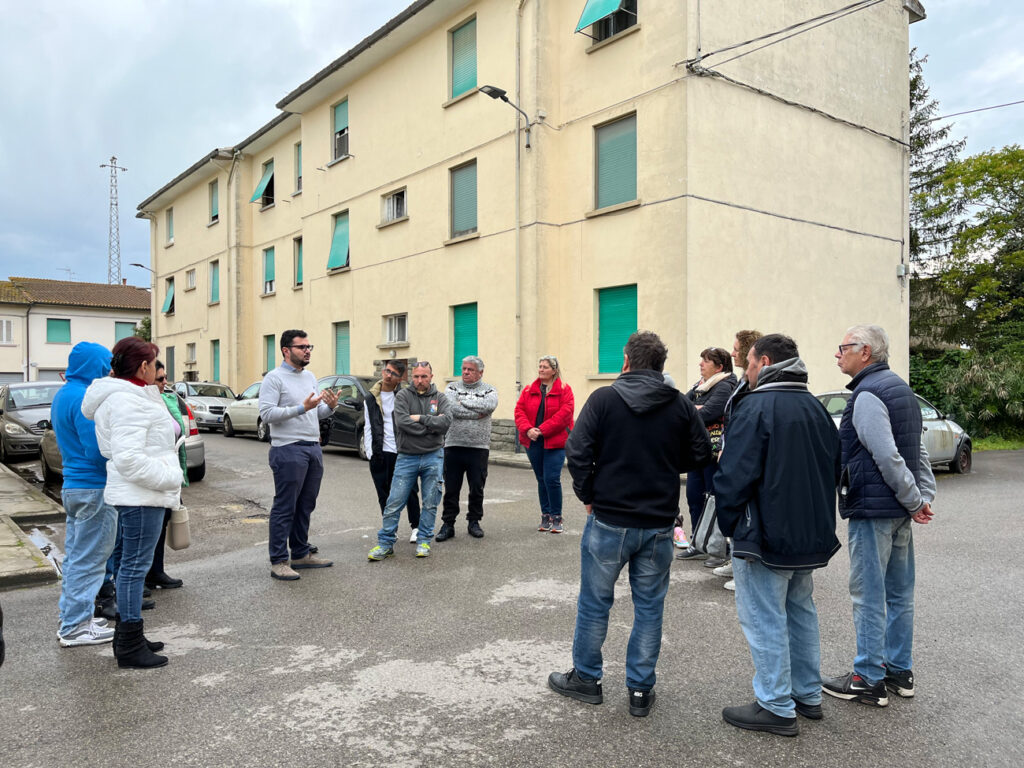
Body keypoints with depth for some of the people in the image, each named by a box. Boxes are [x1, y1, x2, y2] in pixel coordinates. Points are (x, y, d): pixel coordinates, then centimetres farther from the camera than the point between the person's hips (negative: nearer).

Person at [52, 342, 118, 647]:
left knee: (76, 557, 18)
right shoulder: (84, 398, -19)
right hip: (94, 488, -10)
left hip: (73, 486, 10)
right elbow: (98, 449, -23)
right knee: (88, 560, -1)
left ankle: (74, 618, 29)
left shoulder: (63, 395, 13)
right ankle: (75, 627, 7)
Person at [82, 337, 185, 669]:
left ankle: (127, 635, 29)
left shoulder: (125, 395, 15)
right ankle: (129, 646, 5)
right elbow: (129, 459, -26)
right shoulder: (128, 402, -19)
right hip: (140, 497, -11)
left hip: (138, 495, 11)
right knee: (135, 566, -4)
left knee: (132, 564, 17)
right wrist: (170, 477, -19)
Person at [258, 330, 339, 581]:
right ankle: (278, 562, 4)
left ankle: (301, 554, 25)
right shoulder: (274, 378, -7)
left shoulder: (310, 377, 16)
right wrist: (302, 407, -22)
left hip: (313, 448, 8)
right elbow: (266, 414, -17)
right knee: (285, 508, -3)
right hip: (288, 450, -8)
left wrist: (330, 406, -2)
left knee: (305, 507, 14)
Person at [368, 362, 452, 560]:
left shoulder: (440, 398, 6)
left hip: (433, 456, 1)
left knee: (430, 503, 7)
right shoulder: (403, 396, 1)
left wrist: (420, 418, -13)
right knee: (394, 503, -1)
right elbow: (402, 422, -15)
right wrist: (431, 424, -11)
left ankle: (424, 541, 19)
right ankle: (385, 543, 9)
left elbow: (446, 422, -11)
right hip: (407, 457, -1)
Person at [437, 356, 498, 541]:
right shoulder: (452, 388, 7)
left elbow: (489, 405, -16)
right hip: (453, 445, 0)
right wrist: (477, 413, -12)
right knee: (451, 489, 4)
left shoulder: (488, 390, 7)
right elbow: (452, 408, -12)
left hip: (479, 448, 0)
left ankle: (474, 522, 23)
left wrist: (463, 401, -10)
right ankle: (448, 524, 15)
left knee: (477, 489, 8)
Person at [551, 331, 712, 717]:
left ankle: (585, 678, 28)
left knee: (594, 602, 13)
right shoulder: (681, 405, -1)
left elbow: (578, 452, -13)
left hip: (609, 520, -2)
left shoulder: (604, 398, -8)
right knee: (649, 606, 14)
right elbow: (701, 456, 3)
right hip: (659, 524, 2)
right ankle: (641, 690, 22)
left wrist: (588, 496, -1)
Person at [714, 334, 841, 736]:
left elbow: (735, 475, -21)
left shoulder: (755, 407, -18)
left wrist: (729, 523, -7)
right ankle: (808, 695, 31)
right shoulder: (814, 407, 9)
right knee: (800, 612, 20)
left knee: (765, 619, 2)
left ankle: (776, 708, 10)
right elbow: (834, 467, 17)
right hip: (811, 534, 9)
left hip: (765, 537, -9)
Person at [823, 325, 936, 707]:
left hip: (873, 510, -10)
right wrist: (925, 494, 7)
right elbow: (918, 450, 14)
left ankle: (869, 680, 8)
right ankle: (899, 671, 27)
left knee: (869, 596, -1)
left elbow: (888, 457, -23)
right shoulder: (899, 387, 14)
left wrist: (915, 500, -13)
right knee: (899, 593, 16)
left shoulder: (867, 395, -17)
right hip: (899, 510, 10)